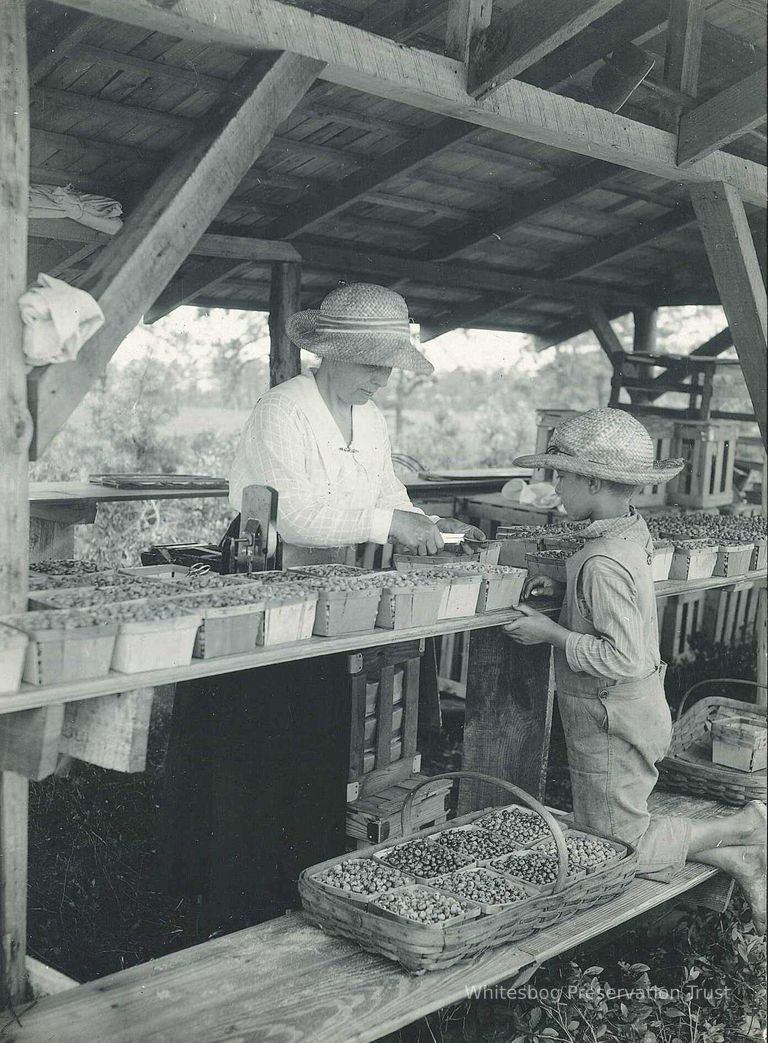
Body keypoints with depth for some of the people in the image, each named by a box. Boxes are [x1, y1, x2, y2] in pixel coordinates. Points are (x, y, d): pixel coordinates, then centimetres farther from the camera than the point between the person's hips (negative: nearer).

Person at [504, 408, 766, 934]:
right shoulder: (630, 532, 4)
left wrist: (552, 633, -20)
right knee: (598, 832, 17)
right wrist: (563, 589, 6)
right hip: (633, 711, 10)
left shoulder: (603, 561, -26)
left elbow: (623, 657, -29)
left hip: (612, 724, -10)